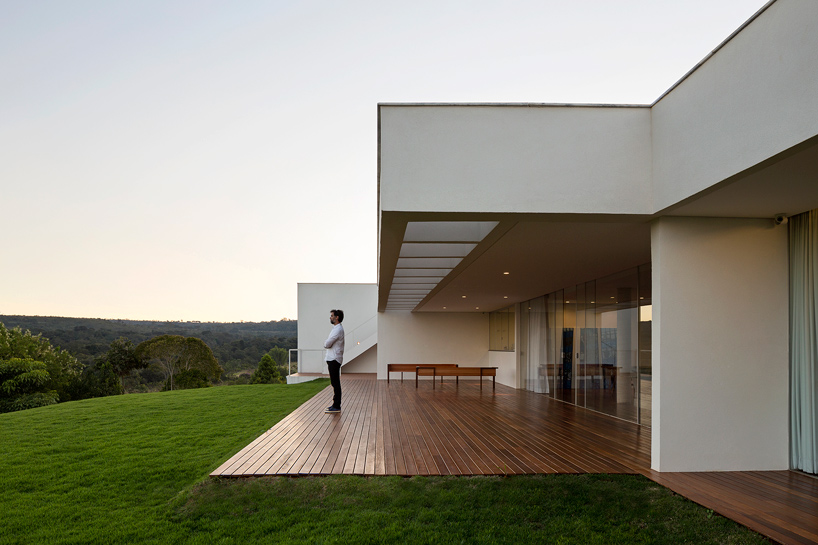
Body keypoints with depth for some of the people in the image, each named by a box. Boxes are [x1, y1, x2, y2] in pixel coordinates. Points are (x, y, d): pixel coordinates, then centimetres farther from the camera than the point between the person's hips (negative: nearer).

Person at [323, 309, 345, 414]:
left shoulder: (338, 329, -16)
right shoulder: (336, 328, 17)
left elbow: (327, 344, -19)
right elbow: (327, 344, 21)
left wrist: (325, 343, 2)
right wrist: (327, 343, 1)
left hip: (334, 360, -10)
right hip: (332, 359, 10)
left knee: (335, 383, -8)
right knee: (335, 383, 13)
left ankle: (336, 406, -5)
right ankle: (336, 404, 19)